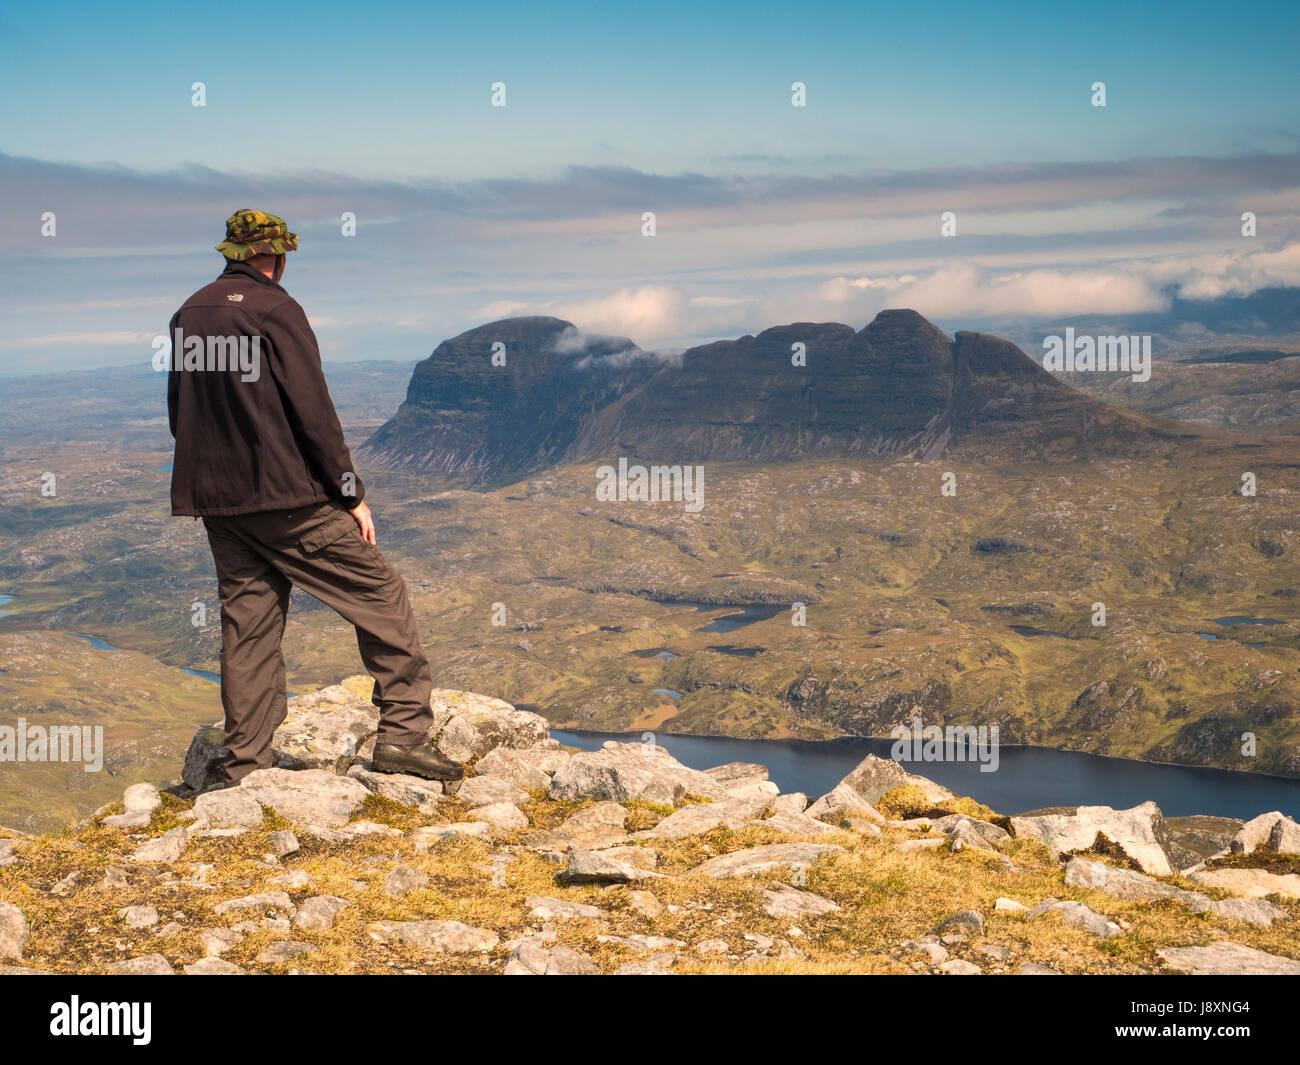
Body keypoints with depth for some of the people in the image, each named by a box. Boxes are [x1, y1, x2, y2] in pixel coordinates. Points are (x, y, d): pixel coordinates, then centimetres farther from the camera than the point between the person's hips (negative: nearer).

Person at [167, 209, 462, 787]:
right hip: (286, 494, -7)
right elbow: (312, 409, -13)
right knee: (380, 593, 0)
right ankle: (403, 729, -5)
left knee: (247, 620, 10)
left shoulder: (187, 314, 12)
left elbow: (178, 414, 18)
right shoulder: (274, 309, -10)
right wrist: (352, 493, -8)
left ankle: (242, 763, 8)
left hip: (214, 500, 7)